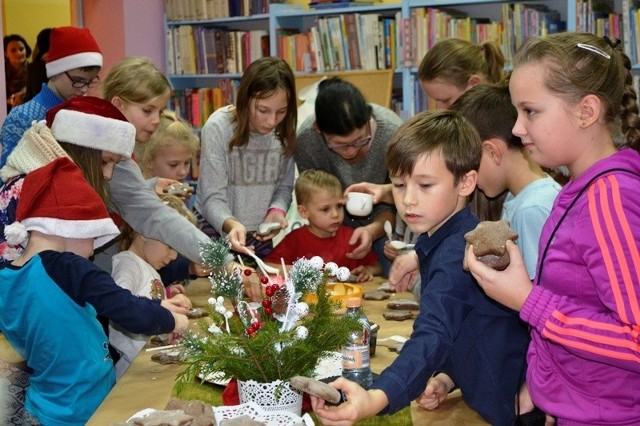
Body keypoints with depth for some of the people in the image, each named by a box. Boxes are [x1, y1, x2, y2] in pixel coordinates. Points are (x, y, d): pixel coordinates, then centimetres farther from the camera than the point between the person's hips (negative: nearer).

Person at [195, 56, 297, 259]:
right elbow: (213, 198, -20)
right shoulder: (218, 127, -20)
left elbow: (285, 185, 2)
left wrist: (277, 210, -19)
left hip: (261, 234, 4)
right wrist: (231, 225, -40)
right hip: (217, 230, -4)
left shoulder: (285, 130, -8)